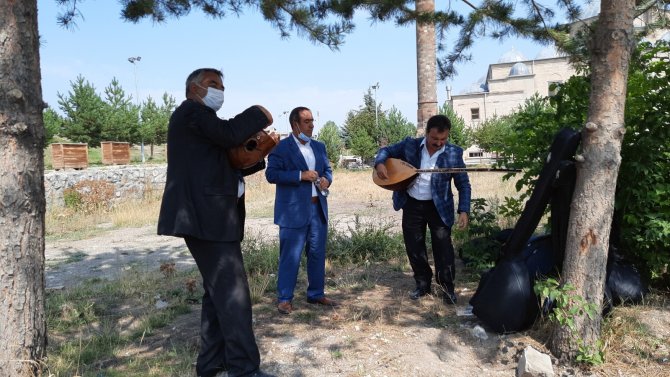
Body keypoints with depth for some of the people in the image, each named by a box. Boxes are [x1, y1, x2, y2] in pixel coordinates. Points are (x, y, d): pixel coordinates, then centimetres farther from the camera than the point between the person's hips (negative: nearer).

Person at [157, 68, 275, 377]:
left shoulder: (202, 121, 26)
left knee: (218, 290, 13)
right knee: (232, 292, -10)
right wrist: (258, 114, -4)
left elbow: (228, 165, 24)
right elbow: (229, 134, -21)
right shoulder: (191, 111, -4)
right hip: (206, 217, -11)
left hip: (212, 217, 11)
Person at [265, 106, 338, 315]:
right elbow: (271, 174, -14)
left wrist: (326, 179, -3)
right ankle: (284, 298, 12)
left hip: (318, 208, 6)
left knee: (318, 253, 12)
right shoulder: (280, 147, -6)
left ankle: (316, 294, 26)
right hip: (293, 210, -6)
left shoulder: (319, 146, 14)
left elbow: (328, 169, 20)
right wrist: (301, 175, -19)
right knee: (290, 256, 0)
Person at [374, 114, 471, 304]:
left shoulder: (454, 153, -9)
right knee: (414, 247, 10)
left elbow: (464, 185, -5)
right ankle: (423, 284, 27)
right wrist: (380, 163, -19)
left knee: (443, 248, 0)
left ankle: (447, 287, 19)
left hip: (439, 207, -2)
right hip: (412, 205, 2)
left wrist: (464, 211, -15)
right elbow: (386, 150, 5)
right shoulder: (410, 145, -6)